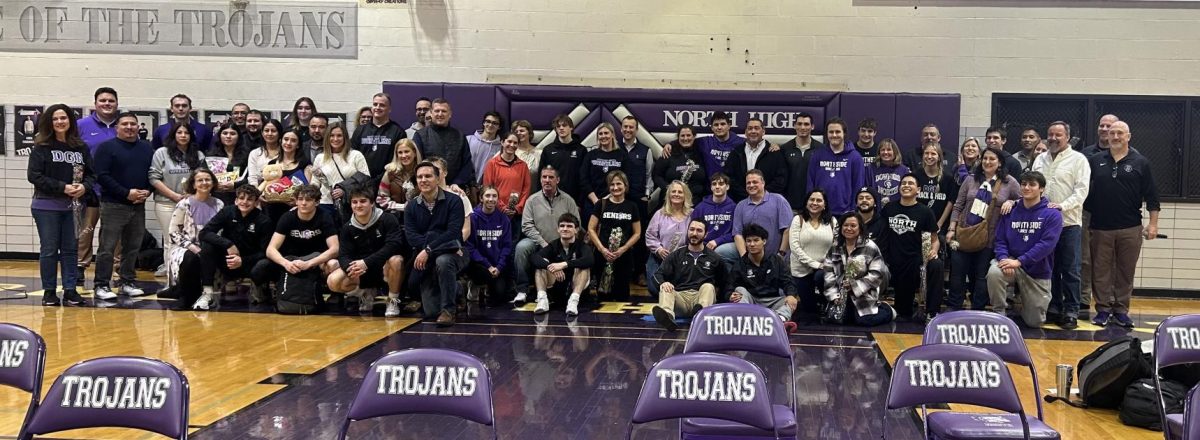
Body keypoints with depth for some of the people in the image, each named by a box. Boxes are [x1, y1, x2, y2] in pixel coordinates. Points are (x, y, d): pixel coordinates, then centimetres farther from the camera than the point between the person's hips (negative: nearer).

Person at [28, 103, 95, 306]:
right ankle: (49, 292, 13)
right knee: (49, 249, 4)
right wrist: (63, 187, -17)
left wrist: (84, 186, -14)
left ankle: (70, 290, 14)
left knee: (71, 249, 7)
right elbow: (33, 175, -10)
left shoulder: (81, 147, 4)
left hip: (73, 206, 3)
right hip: (46, 206, -3)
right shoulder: (41, 147, -5)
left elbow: (91, 173, 8)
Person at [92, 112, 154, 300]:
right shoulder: (107, 147, -3)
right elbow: (102, 176, -11)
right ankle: (101, 285, 1)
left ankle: (127, 283, 19)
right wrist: (127, 193, -16)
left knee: (132, 247, 9)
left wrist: (147, 192, -5)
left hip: (139, 206, 5)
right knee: (107, 247, -4)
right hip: (113, 205, -5)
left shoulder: (147, 148, 13)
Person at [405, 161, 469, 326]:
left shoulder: (453, 201, -6)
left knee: (443, 261, -40)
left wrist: (429, 250, -23)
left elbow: (453, 232, -16)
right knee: (431, 312, -2)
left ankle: (449, 309, -21)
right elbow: (411, 236, -8)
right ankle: (455, 290, 32)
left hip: (451, 254, -4)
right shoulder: (411, 207, 4)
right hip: (426, 262, 4)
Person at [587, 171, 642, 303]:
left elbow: (637, 233, 6)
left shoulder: (631, 207, 5)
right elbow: (591, 229, 2)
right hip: (602, 255, -1)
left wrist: (623, 248, -8)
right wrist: (602, 248, -10)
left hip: (624, 256, 1)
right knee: (603, 292, 3)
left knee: (622, 294, 6)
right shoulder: (602, 205, 3)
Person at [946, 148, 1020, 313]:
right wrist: (952, 229, 0)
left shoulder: (1009, 182, -1)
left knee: (981, 276, 7)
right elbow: (958, 206, 6)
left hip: (988, 238, -2)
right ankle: (953, 309, 17)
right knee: (957, 272, 5)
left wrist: (1011, 202, -12)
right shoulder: (971, 179, 6)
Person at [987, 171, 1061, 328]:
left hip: (1038, 271, -1)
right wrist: (1004, 259, -22)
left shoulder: (1052, 214, -9)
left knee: (1035, 322, 3)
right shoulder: (1010, 211, 1)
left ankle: (1024, 300, 38)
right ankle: (999, 314, -13)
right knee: (994, 272, -34)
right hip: (1012, 263, 1)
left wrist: (1019, 261, -28)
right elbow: (1000, 240, 0)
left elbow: (1046, 244, -20)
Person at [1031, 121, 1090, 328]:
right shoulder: (1040, 160, 15)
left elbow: (1082, 190, -9)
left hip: (1069, 222, -5)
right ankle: (1053, 308, 17)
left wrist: (1062, 206, -21)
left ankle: (1071, 311, 2)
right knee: (1050, 268, 9)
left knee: (1070, 270, -2)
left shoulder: (1078, 159, -1)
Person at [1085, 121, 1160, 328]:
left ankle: (1121, 310, 13)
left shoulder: (1140, 163, 2)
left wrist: (1153, 223, -3)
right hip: (1100, 227, 1)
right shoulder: (1096, 161, 6)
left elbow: (1151, 196, 1)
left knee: (1125, 272, 4)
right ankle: (1102, 309, 12)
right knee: (1101, 271, 4)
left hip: (1130, 229, -1)